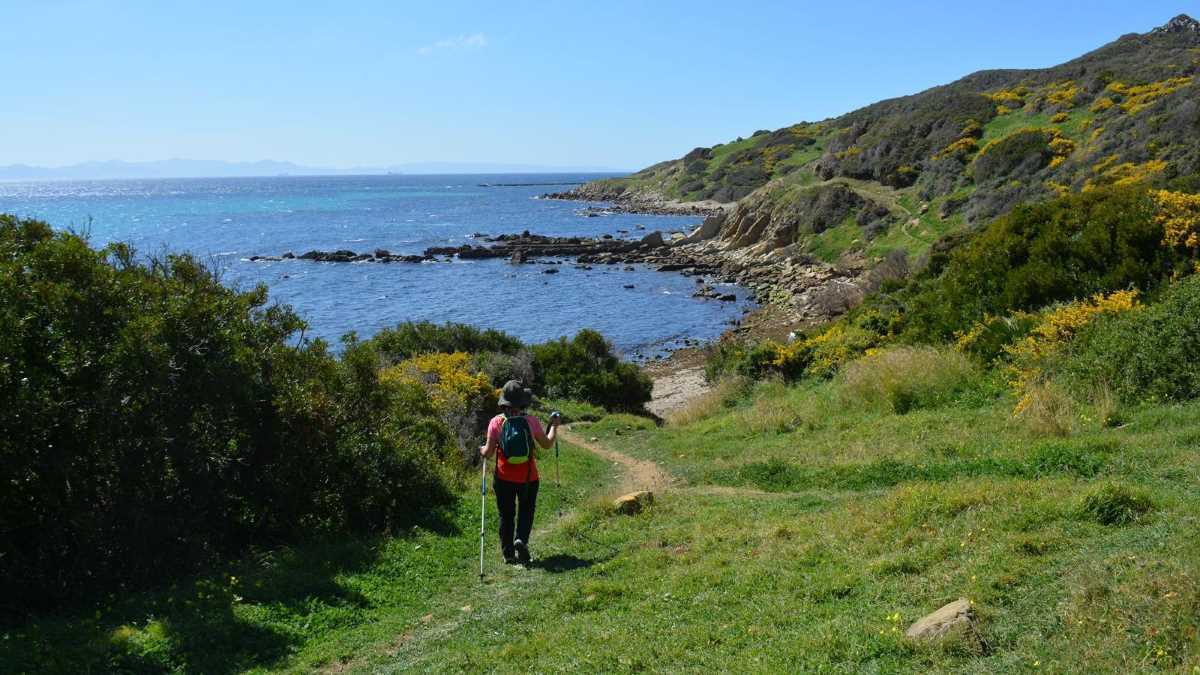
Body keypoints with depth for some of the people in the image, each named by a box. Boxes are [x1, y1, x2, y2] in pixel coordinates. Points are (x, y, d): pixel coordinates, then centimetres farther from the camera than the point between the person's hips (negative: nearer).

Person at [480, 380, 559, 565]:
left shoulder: (496, 422, -8)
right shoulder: (531, 421, -9)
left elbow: (488, 453, -6)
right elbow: (547, 444, 4)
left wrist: (482, 451, 17)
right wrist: (554, 426, 21)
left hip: (503, 478, 0)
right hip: (528, 477, 0)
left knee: (506, 515, 12)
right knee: (526, 511, 16)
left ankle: (508, 554, 14)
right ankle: (521, 540, -8)